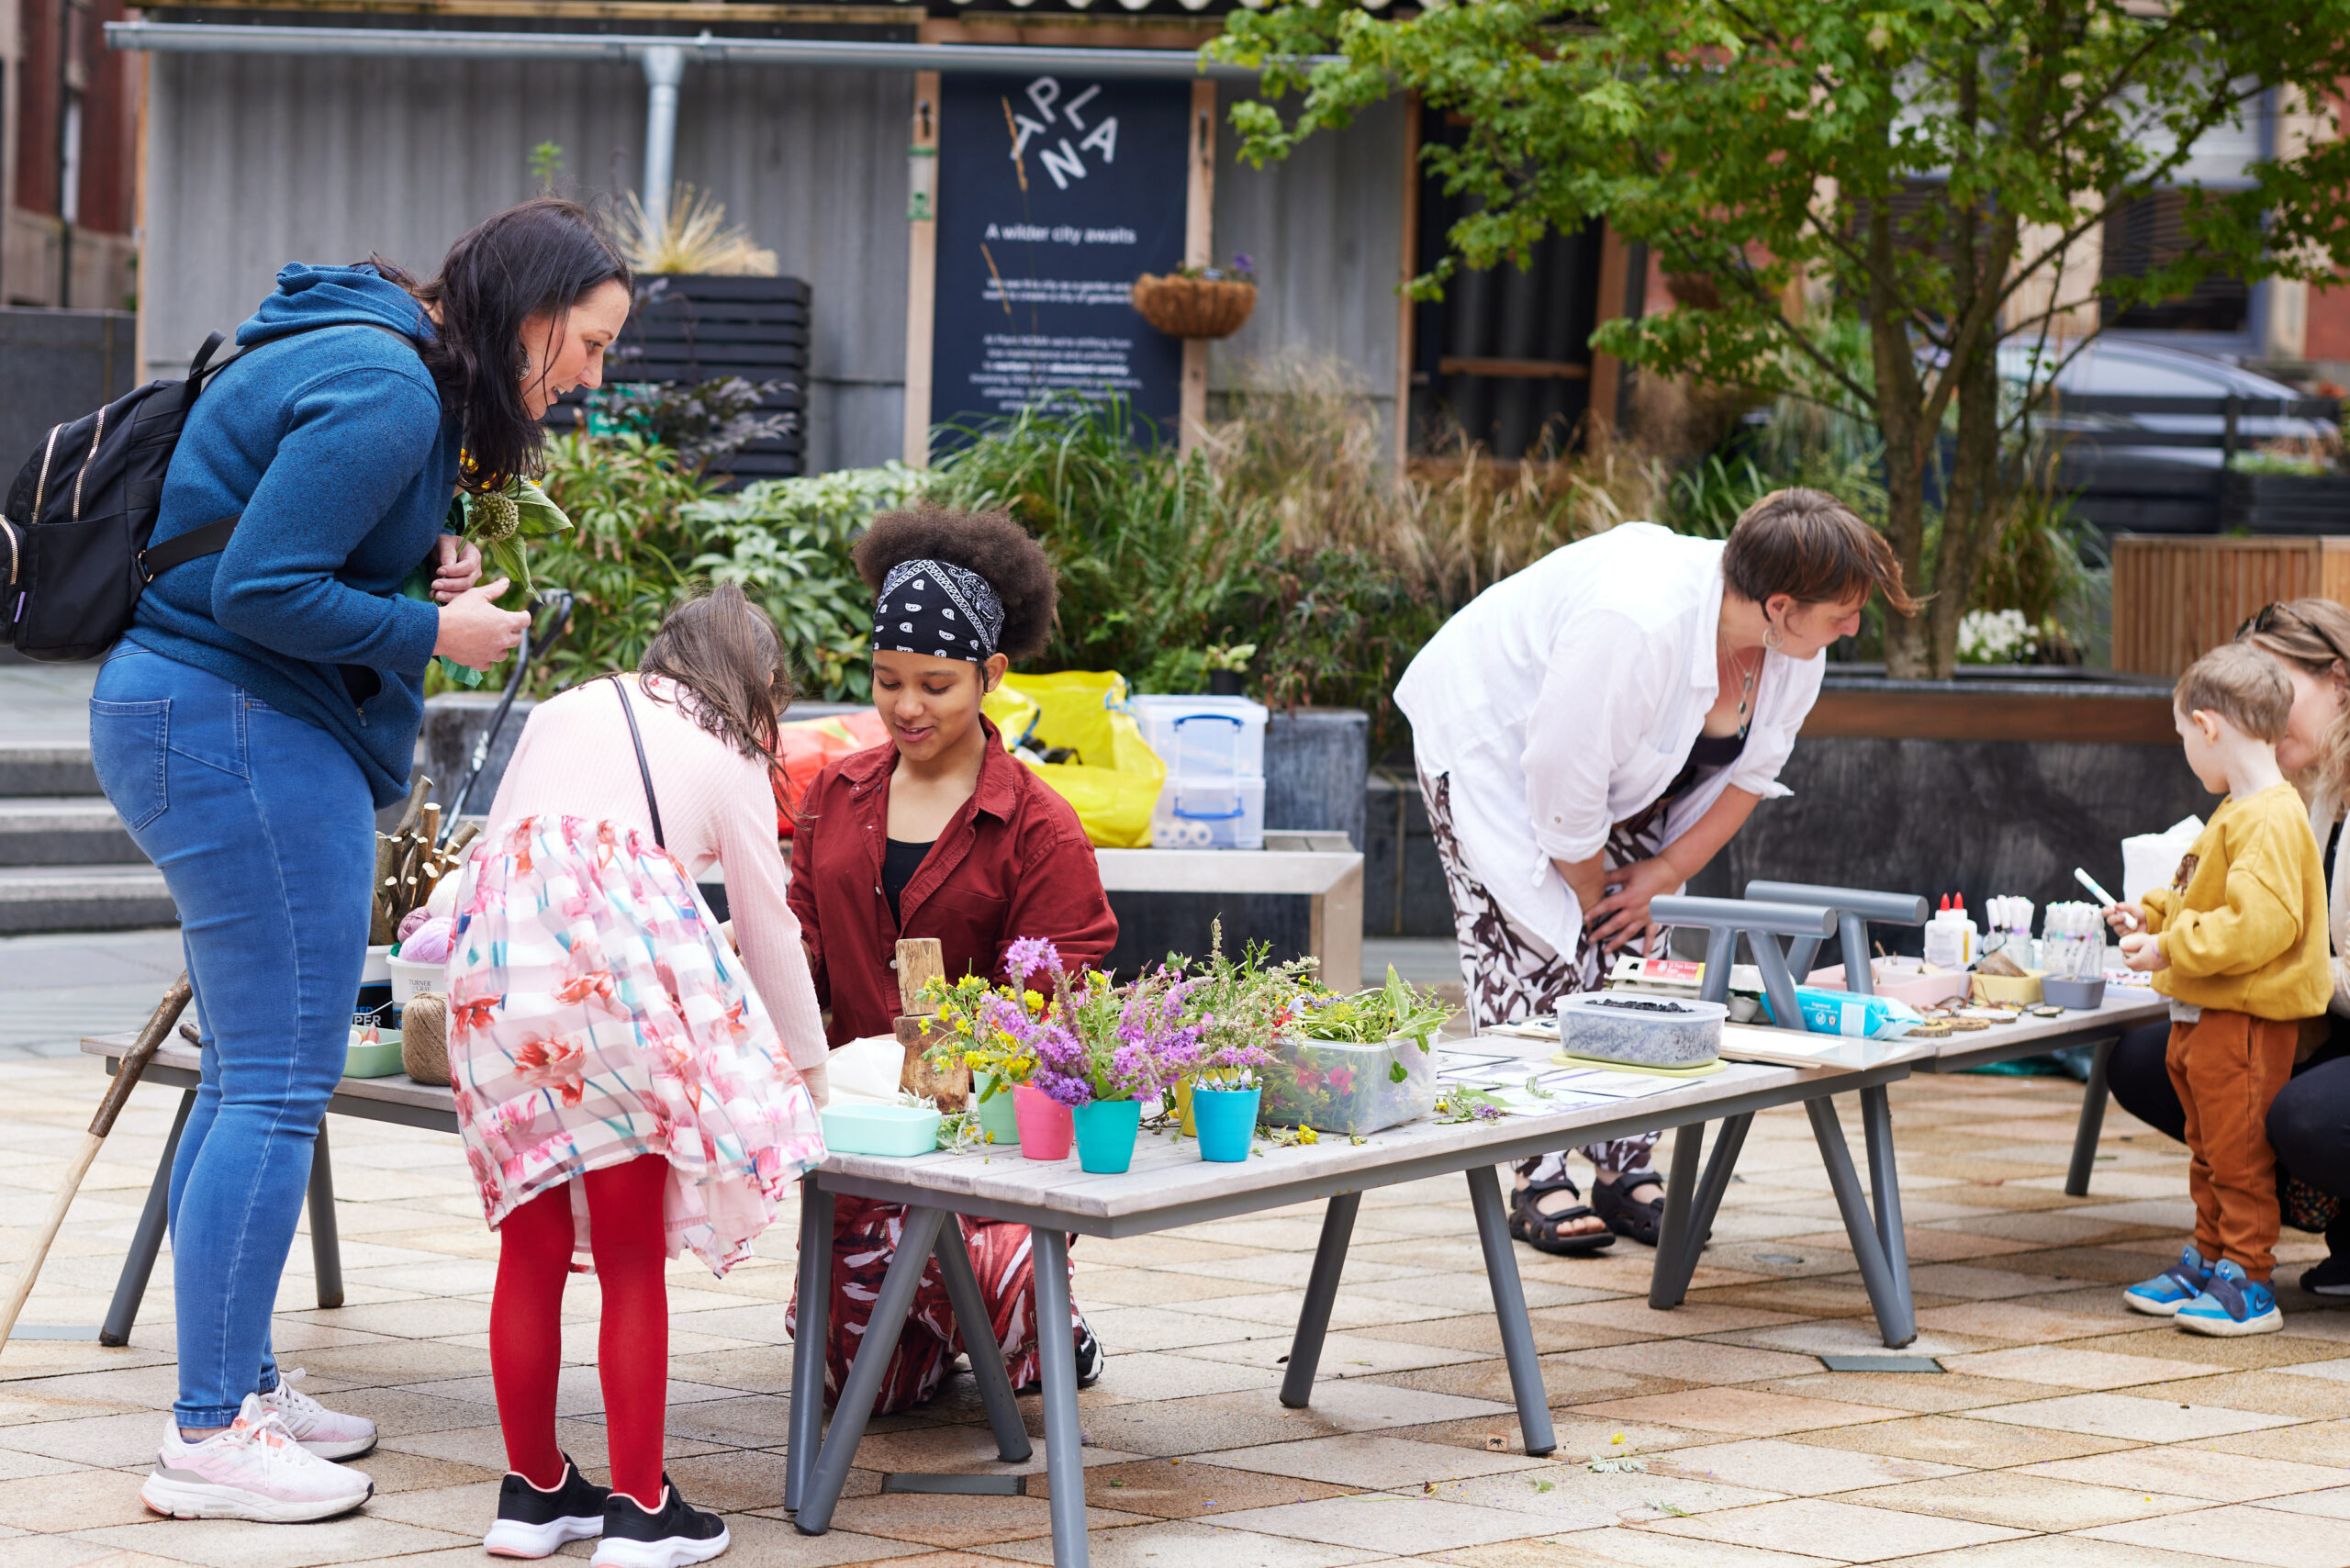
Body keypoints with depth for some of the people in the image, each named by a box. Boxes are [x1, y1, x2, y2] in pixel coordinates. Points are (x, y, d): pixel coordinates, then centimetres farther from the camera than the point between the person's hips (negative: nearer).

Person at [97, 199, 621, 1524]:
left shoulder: (388, 369, 15)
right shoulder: (384, 390, -18)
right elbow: (261, 589, -22)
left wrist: (423, 557, 5)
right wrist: (432, 631, -12)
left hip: (206, 722, 11)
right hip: (240, 728, -11)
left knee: (252, 1072, 14)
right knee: (280, 1079, -10)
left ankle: (236, 1385, 21)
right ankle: (213, 1437, -8)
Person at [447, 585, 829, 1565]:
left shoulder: (563, 712, 28)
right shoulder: (729, 762, 18)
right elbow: (769, 933, 21)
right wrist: (809, 1067, 35)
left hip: (499, 966, 4)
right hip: (623, 968, -4)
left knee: (531, 1248, 12)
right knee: (632, 1257, 4)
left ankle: (533, 1489, 20)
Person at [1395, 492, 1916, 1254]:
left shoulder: (1793, 651, -17)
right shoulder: (1638, 625, -41)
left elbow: (1750, 772, 0)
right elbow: (1564, 789, -32)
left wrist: (1667, 873, -6)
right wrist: (1590, 890, -16)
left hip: (1623, 768, 7)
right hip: (1492, 732, -7)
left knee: (1632, 950, 1)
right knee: (1536, 947, -14)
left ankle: (1627, 1175, 6)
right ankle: (1538, 1184, -11)